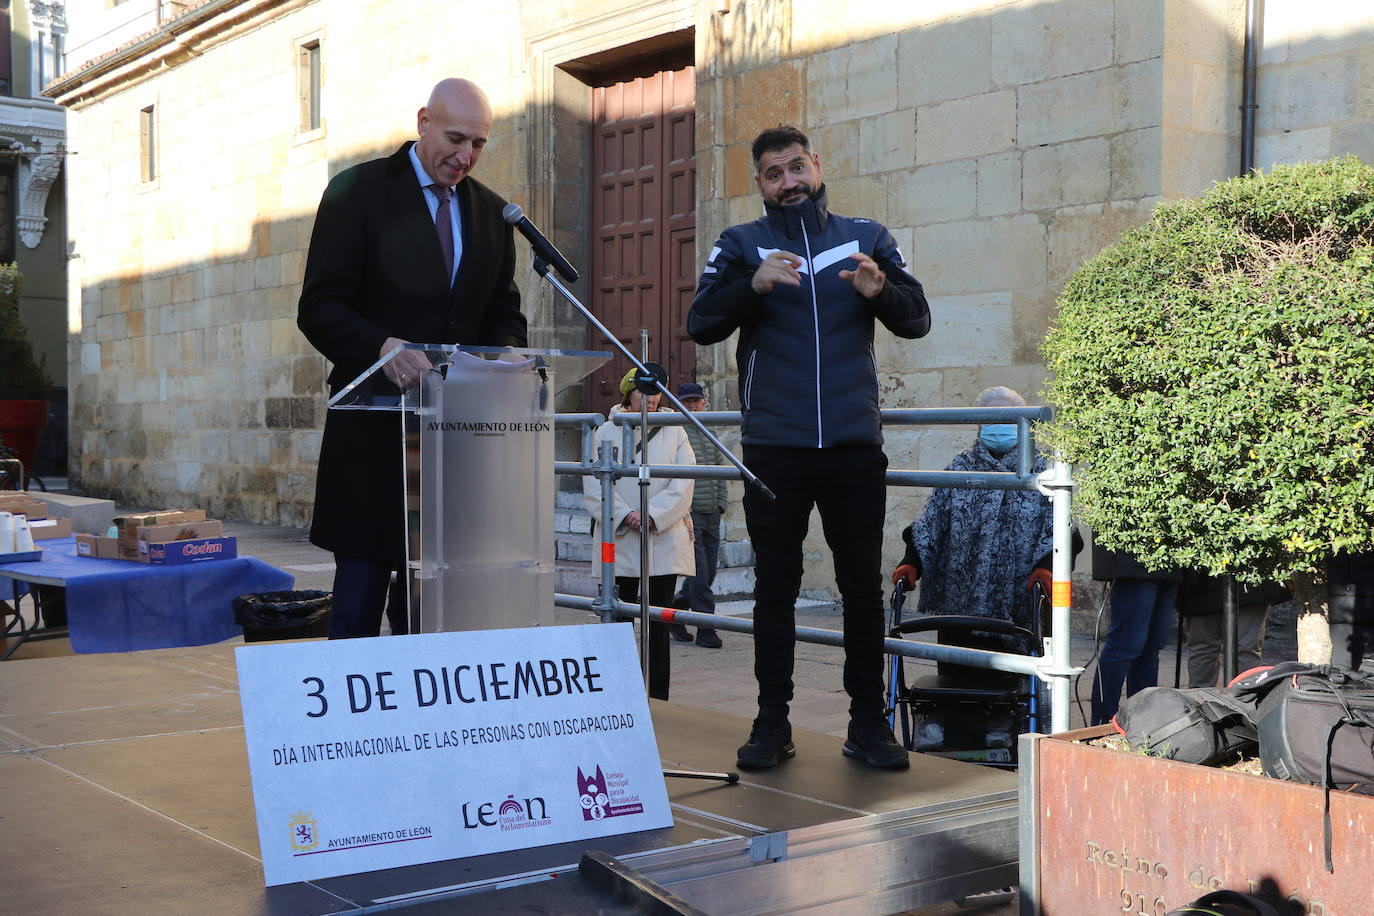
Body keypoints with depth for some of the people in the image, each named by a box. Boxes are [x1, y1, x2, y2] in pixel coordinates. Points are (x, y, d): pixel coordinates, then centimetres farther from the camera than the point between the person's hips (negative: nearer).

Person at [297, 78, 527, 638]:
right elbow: (319, 308, -7)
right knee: (358, 603, -3)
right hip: (374, 430, -4)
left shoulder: (490, 213, 14)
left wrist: (505, 352, -6)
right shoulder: (358, 191, -2)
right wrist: (382, 346, -27)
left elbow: (504, 312, 18)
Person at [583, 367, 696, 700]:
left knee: (658, 623, 2)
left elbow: (682, 485, 0)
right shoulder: (607, 432, 8)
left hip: (663, 541, 0)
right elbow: (594, 484, 1)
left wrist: (651, 516, -12)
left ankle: (657, 697, 6)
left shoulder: (673, 432, 9)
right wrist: (623, 516, -12)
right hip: (618, 540, 0)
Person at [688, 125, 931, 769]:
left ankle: (868, 723, 14)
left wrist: (881, 291, -14)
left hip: (854, 446, 1)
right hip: (774, 449, -1)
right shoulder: (741, 245, 8)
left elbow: (917, 321, 8)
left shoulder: (866, 238, 12)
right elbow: (701, 325, -3)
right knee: (775, 589, 5)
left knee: (864, 588, 5)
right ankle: (772, 725, 13)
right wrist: (754, 285, -21)